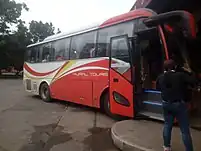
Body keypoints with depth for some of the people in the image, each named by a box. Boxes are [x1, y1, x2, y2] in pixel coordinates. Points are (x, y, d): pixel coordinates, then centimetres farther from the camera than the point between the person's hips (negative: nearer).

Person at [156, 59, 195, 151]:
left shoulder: (160, 77, 0)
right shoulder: (181, 75, -16)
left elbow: (158, 88, 14)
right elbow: (193, 82, -16)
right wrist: (190, 72, 1)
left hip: (166, 104, 5)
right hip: (179, 104, -5)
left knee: (167, 125, 18)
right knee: (185, 129, 4)